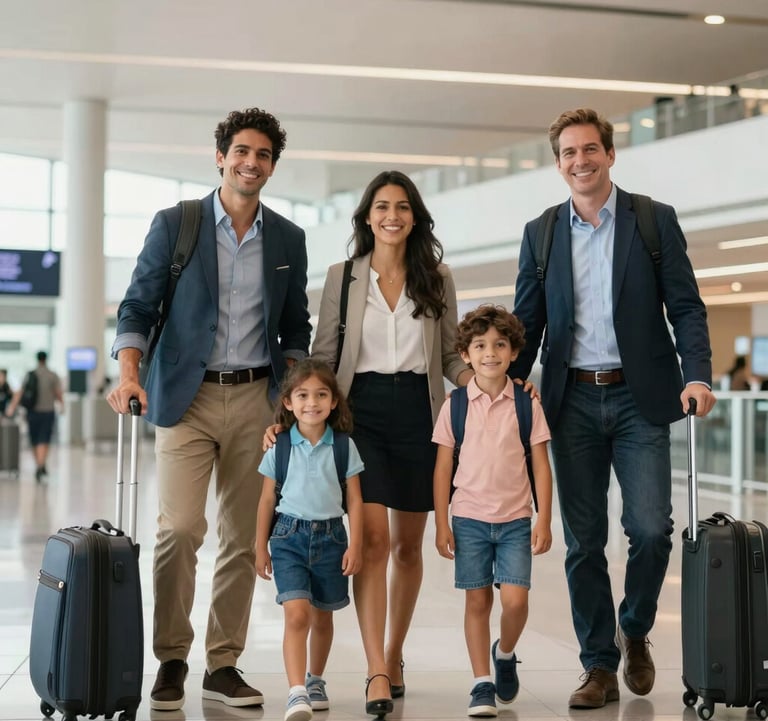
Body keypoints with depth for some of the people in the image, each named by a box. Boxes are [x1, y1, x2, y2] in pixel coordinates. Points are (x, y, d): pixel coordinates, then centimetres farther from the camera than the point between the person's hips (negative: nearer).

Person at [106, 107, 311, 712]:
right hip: (187, 396, -2)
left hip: (256, 397, 3)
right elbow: (138, 307, 0)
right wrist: (129, 374, -16)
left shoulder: (288, 239, 11)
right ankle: (171, 659, 6)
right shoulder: (174, 224, 3)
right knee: (179, 529, -11)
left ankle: (223, 664, 13)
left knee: (243, 537, 3)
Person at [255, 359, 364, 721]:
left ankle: (315, 681, 34)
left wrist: (354, 545, -3)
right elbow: (267, 499, 5)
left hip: (330, 535, 2)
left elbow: (354, 500, 2)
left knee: (322, 616, 14)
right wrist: (260, 547, 6)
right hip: (289, 536, -1)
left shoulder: (344, 447, 0)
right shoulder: (280, 447, -1)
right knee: (296, 614, -15)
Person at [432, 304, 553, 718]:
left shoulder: (526, 403, -1)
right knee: (477, 600, 4)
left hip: (516, 519, 0)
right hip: (469, 518, 0)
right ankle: (482, 683, 14)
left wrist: (544, 521, -3)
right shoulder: (455, 405, -1)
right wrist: (441, 524, 0)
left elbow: (541, 465, 1)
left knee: (515, 599, -8)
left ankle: (505, 653, 22)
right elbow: (443, 467, 3)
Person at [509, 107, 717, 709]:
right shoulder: (541, 234, 9)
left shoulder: (655, 221, 2)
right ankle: (600, 665, 15)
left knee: (650, 527, -9)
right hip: (573, 400, 2)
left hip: (639, 396, -2)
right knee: (583, 541, 4)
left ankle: (634, 632, 19)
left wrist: (698, 375, -15)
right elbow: (527, 323, 11)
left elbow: (686, 307, -1)